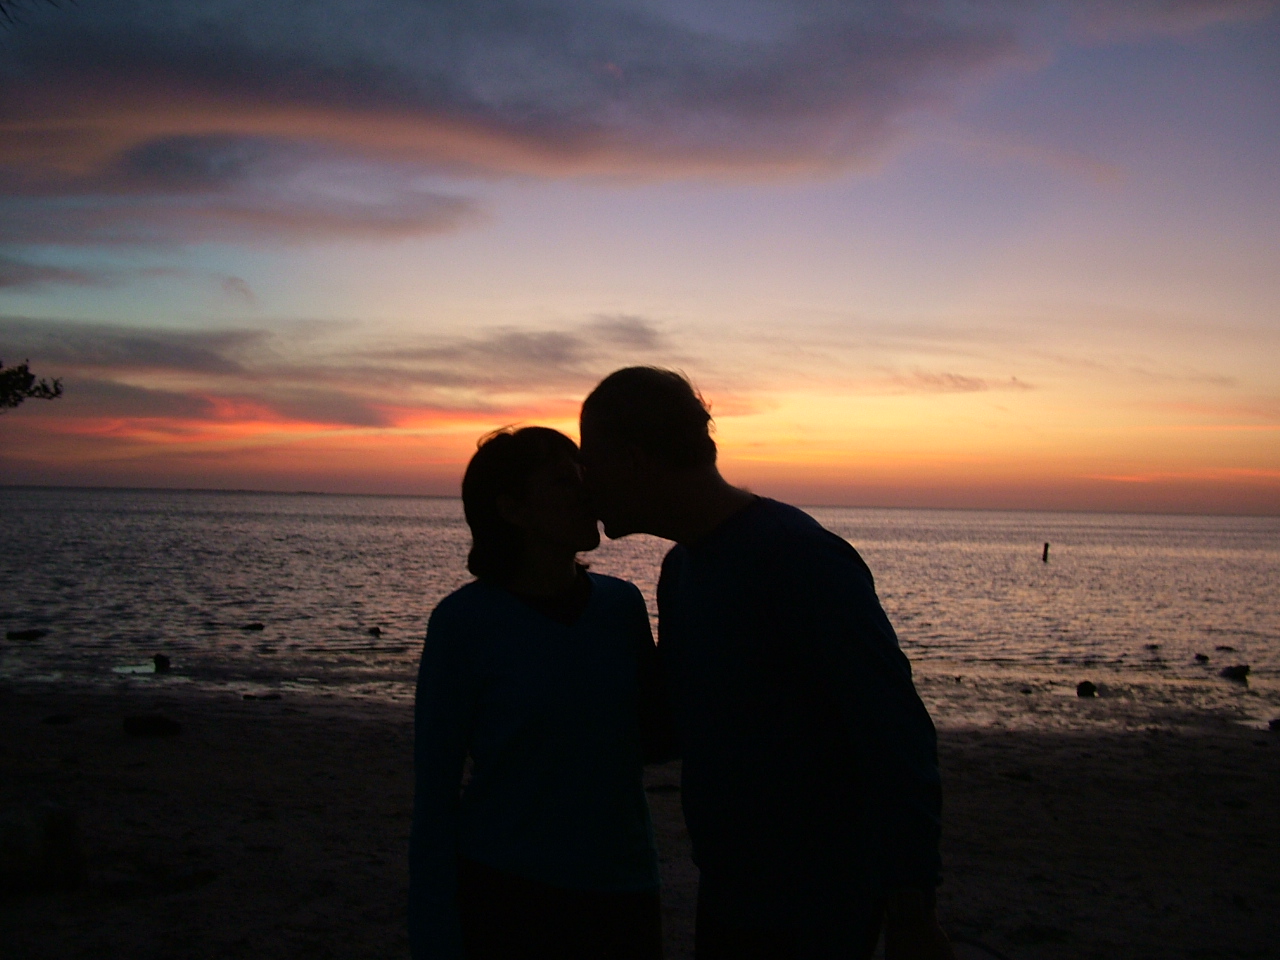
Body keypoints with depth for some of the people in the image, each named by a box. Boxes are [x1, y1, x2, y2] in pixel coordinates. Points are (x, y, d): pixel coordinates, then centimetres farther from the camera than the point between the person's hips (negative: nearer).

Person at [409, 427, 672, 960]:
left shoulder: (621, 604, -2)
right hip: (501, 891, -3)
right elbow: (434, 790, -8)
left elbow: (652, 736, 7)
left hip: (619, 894, 4)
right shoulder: (463, 621, -12)